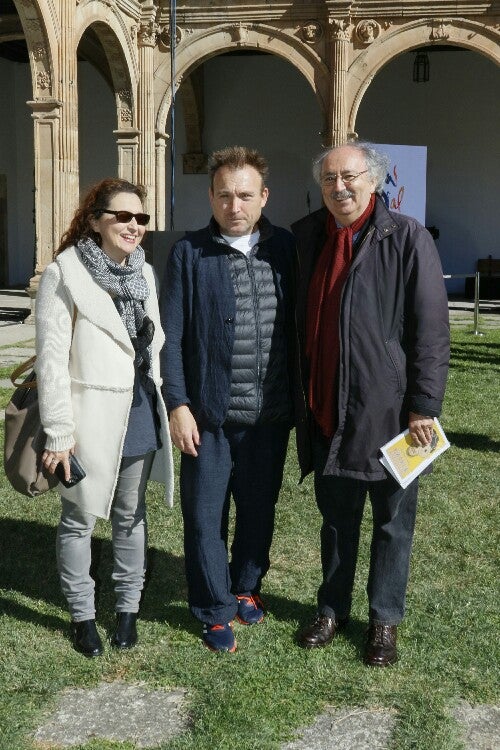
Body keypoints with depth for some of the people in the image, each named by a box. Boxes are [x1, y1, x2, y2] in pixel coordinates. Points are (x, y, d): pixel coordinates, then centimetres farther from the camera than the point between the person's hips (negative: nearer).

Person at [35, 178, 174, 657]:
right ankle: (82, 615, 25)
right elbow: (51, 358, -13)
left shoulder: (143, 272, 7)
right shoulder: (64, 274, -11)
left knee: (130, 514, 15)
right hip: (91, 418, -5)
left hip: (140, 413, 5)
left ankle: (128, 608, 30)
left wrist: (158, 404, 10)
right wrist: (57, 433, -15)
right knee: (79, 520, 8)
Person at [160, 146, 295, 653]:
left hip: (270, 414, 3)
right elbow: (171, 336, -4)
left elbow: (298, 324, 7)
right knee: (204, 519, 6)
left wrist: (298, 397, 5)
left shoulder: (286, 248, 3)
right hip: (209, 415, -2)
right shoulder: (189, 252, -4)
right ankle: (215, 611, 25)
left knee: (259, 511, 17)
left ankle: (246, 586, 40)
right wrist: (177, 404, -9)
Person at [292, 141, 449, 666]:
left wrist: (423, 406, -14)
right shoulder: (305, 237, 5)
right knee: (336, 518, 18)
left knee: (392, 520, 11)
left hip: (387, 409, -4)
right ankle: (332, 609, 35)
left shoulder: (407, 239, -10)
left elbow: (432, 329, -11)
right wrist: (299, 395, 9)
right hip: (325, 410, 4)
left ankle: (384, 621, 27)